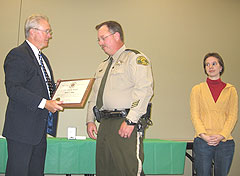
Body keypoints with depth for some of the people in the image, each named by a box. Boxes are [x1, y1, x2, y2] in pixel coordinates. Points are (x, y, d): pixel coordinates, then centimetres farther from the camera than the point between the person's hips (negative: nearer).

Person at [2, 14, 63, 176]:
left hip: (40, 128, 9)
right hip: (22, 128, -9)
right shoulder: (17, 55, -11)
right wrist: (44, 103, -26)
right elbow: (13, 89, -21)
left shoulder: (42, 58, 20)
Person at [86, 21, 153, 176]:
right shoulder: (103, 66, 24)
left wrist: (130, 121, -21)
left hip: (126, 124, -8)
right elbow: (94, 95, 28)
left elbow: (144, 90, -15)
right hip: (105, 125, 8)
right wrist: (90, 120, 17)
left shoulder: (135, 58, -3)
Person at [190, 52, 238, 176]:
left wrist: (221, 135, -11)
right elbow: (194, 115, 0)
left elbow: (233, 116, 2)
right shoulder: (197, 89, 7)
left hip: (225, 142, 1)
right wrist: (203, 135, -13)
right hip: (202, 142, -1)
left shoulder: (230, 90, 8)